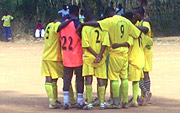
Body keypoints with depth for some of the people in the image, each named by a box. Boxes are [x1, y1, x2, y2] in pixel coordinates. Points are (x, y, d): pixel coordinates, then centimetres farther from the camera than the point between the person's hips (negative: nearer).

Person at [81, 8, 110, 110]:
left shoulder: (85, 28, -6)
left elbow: (86, 44, -12)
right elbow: (105, 43, -6)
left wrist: (96, 55, -10)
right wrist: (100, 55, -10)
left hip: (89, 57, -3)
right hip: (101, 58, 3)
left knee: (88, 80, 1)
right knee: (100, 80, 9)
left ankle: (89, 103, -5)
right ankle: (102, 103, 7)